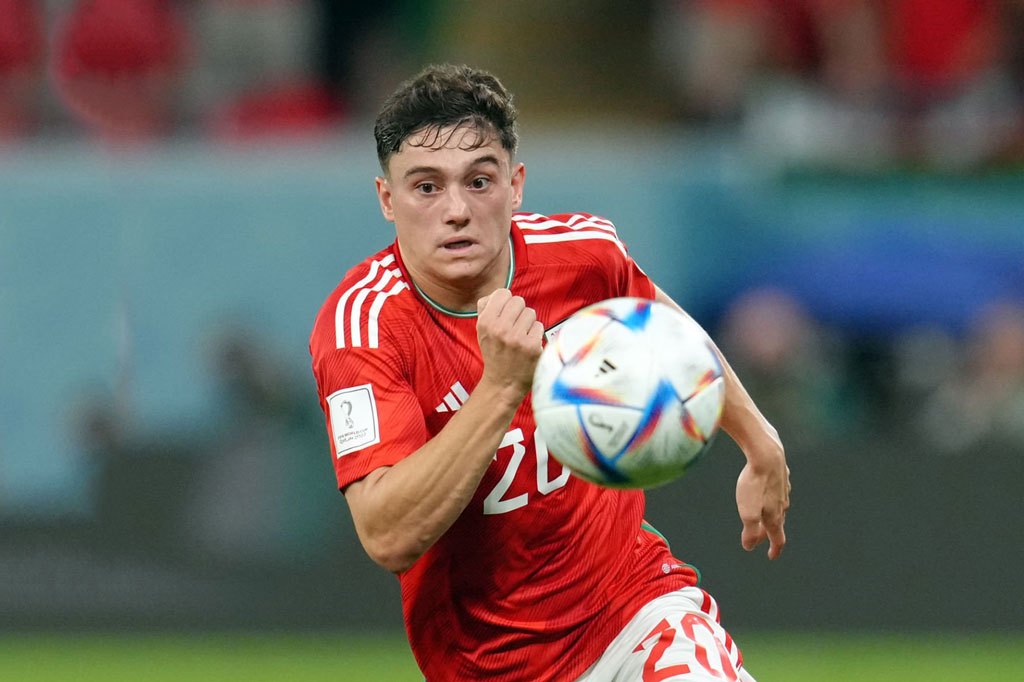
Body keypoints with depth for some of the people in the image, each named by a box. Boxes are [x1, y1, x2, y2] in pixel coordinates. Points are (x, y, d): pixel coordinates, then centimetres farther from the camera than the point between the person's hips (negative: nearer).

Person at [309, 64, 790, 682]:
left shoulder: (583, 252, -8)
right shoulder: (361, 323, -21)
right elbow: (389, 538, -32)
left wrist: (761, 448, 25)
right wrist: (502, 386, -36)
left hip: (639, 600, 1)